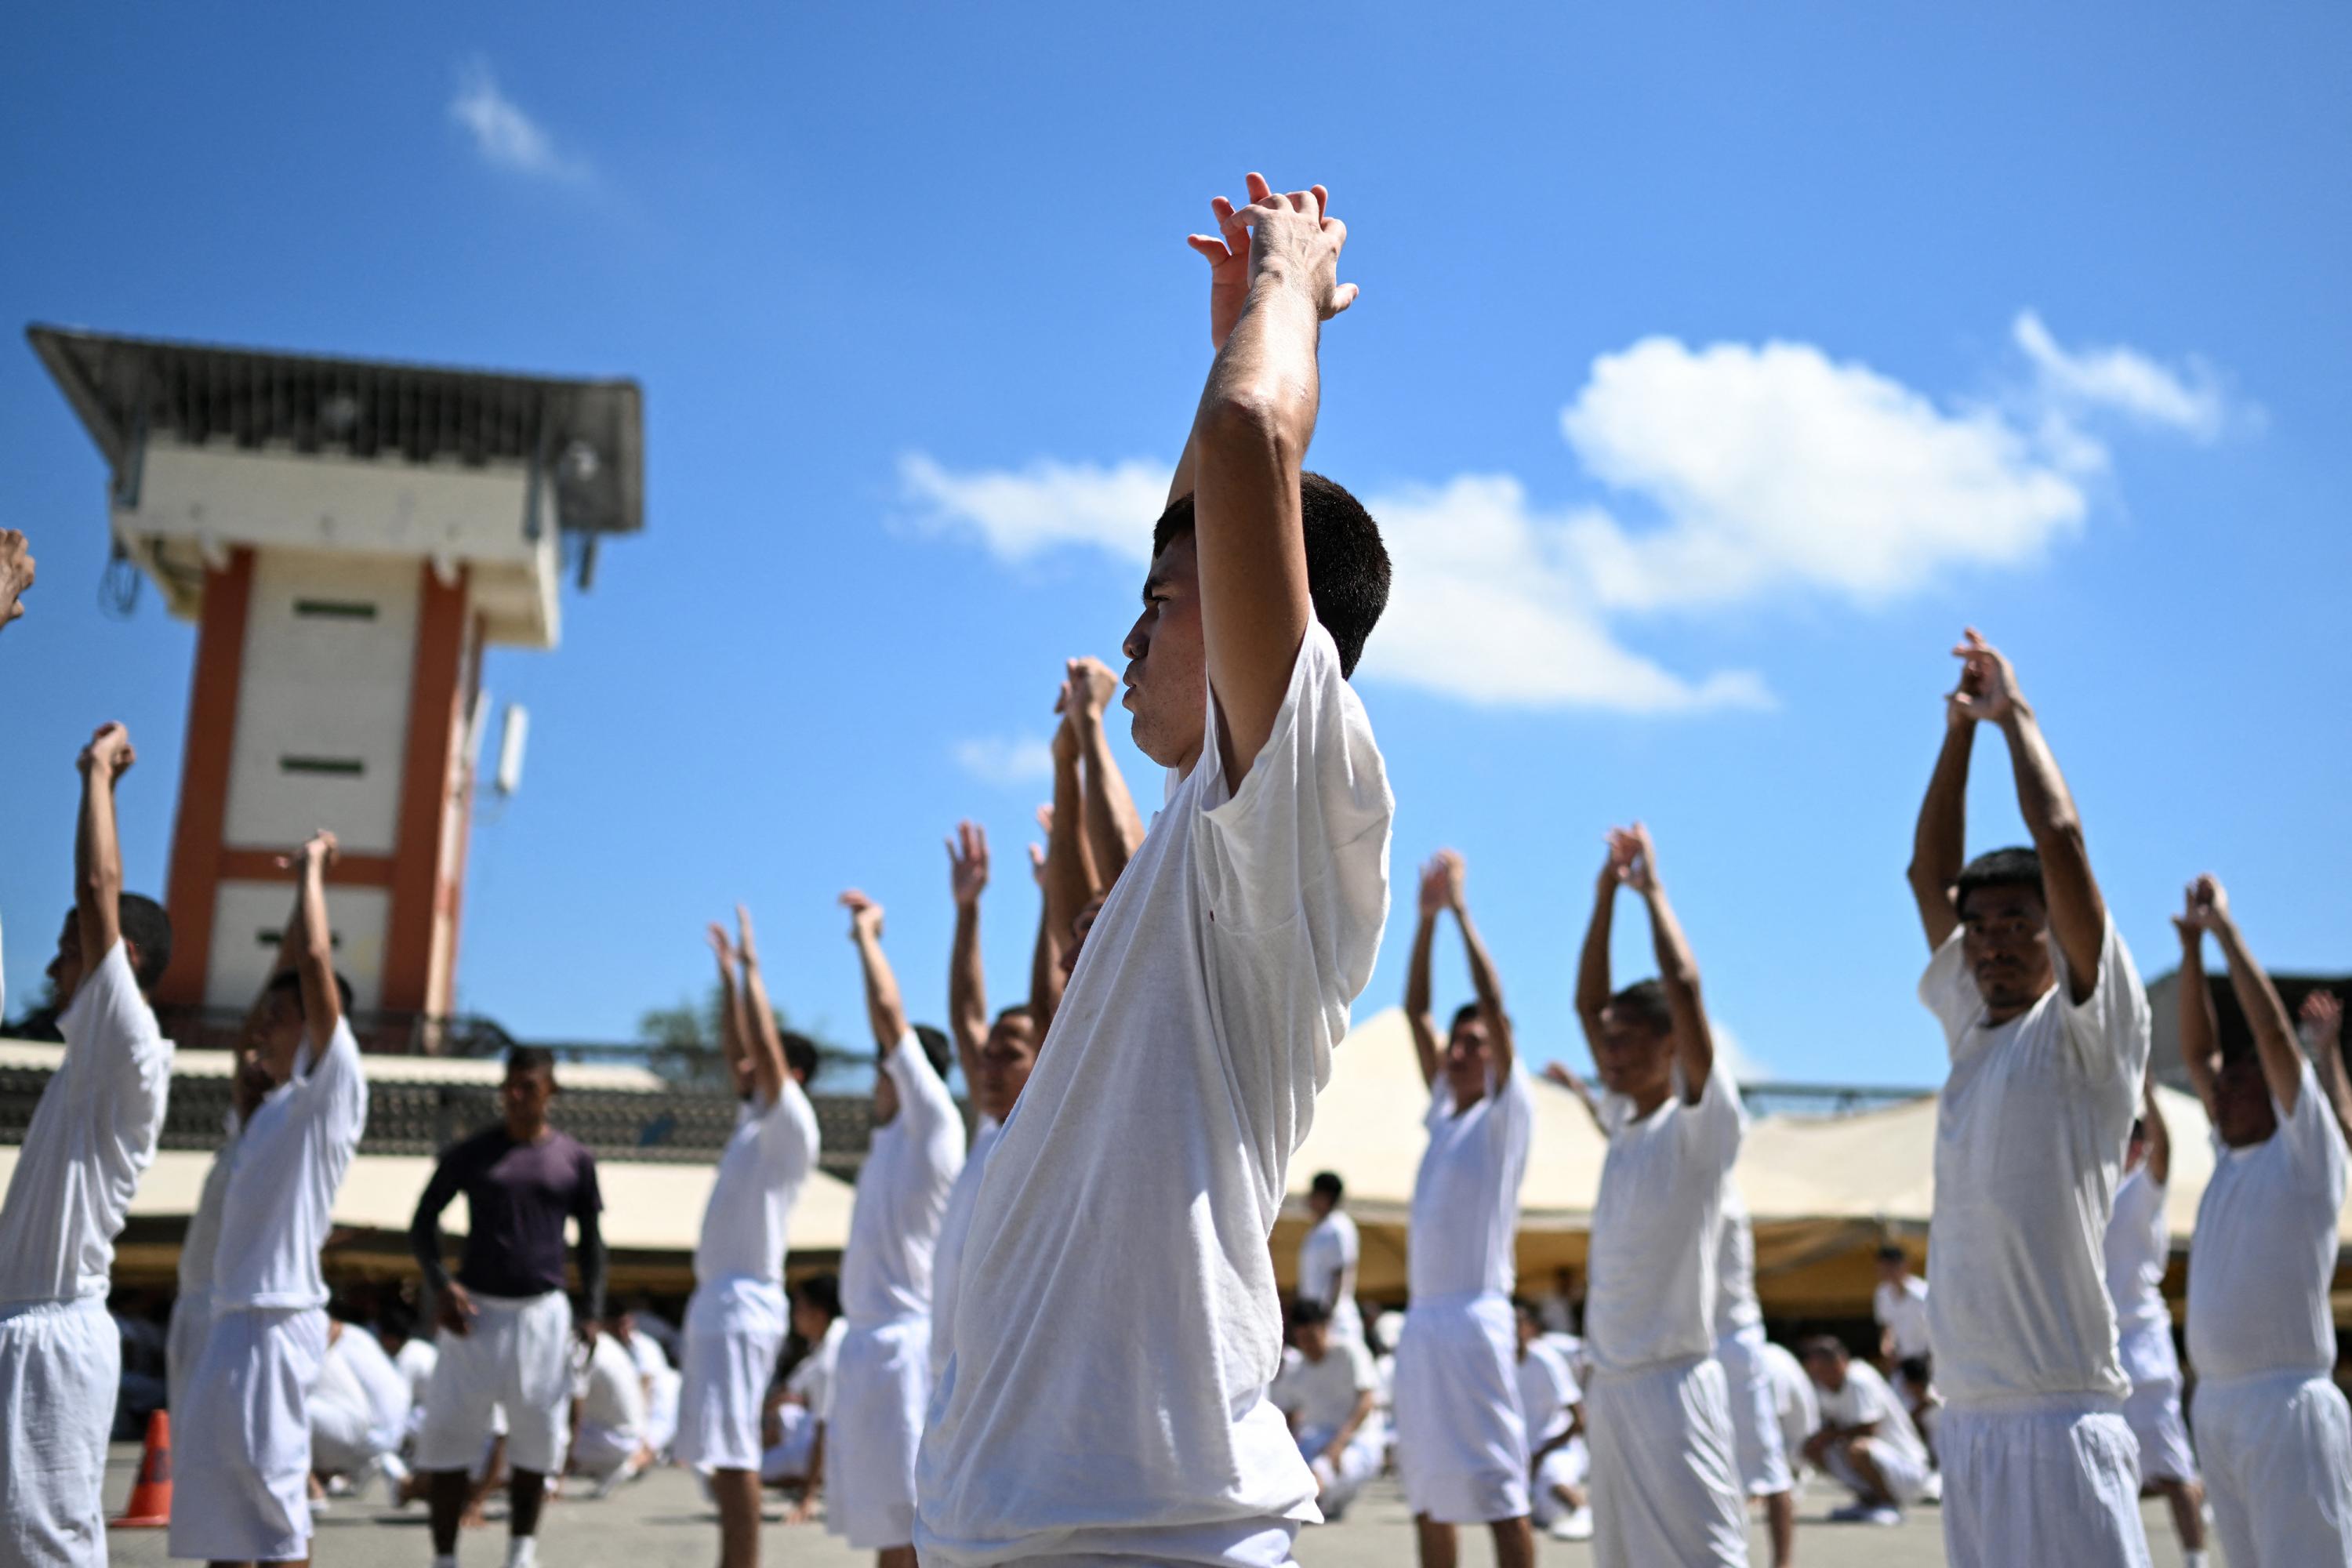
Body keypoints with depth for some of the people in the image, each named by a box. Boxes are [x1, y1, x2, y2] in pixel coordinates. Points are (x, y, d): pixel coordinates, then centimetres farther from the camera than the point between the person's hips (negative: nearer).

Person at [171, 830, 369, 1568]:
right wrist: (303, 886, 22)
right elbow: (286, 975, 23)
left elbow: (315, 963, -16)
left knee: (269, 1489, -7)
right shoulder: (279, 1100, 15)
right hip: (234, 1312, 9)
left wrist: (314, 869, -5)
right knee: (219, 1497, 11)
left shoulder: (333, 1087, -7)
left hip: (275, 1319, -9)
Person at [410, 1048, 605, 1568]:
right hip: (475, 1311, -1)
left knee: (537, 1436, 7)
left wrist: (592, 1311, 0)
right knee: (448, 1433, -1)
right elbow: (424, 1222, 5)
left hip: (543, 1313, 1)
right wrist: (440, 1284, -10)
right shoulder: (472, 1154, -1)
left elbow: (591, 1241, 10)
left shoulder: (574, 1160, 3)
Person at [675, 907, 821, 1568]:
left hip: (745, 1302, -9)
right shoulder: (755, 1123, 17)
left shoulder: (792, 1127, -6)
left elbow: (767, 1046, -16)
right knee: (721, 1455, 9)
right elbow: (737, 1049, 25)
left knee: (734, 1453, -13)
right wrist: (727, 975, 22)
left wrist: (752, 968, -10)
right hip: (716, 1298, 9)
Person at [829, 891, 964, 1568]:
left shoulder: (933, 1125, -7)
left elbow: (890, 1012, -10)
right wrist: (866, 940, 28)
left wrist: (868, 936, 0)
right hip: (869, 1341, 9)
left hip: (906, 1342, -9)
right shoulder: (890, 1136, 15)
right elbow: (887, 1020, 26)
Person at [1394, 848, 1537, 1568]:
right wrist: (1427, 916, 8)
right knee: (1426, 1487, 11)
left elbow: (1494, 1002, -12)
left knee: (1498, 1486, -7)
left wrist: (1461, 911, -10)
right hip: (1420, 1319, 7)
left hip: (1474, 1317, -7)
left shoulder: (1507, 1113, -1)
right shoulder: (1444, 1112, 16)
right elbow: (1413, 1010, 14)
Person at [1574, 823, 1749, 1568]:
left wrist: (1653, 888, -8)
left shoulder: (1702, 1123, -7)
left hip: (1670, 1382, -8)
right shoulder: (1624, 1121, 12)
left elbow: (1684, 987, -19)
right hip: (1609, 1383, 8)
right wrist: (1607, 892, 12)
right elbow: (1587, 1002, 16)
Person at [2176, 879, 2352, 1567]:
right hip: (2217, 1405, 8)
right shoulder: (2233, 1156, 14)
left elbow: (2275, 1034, -12)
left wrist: (2228, 929, -9)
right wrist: (2192, 948, 11)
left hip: (2286, 1404, -8)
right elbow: (2196, 1051, 16)